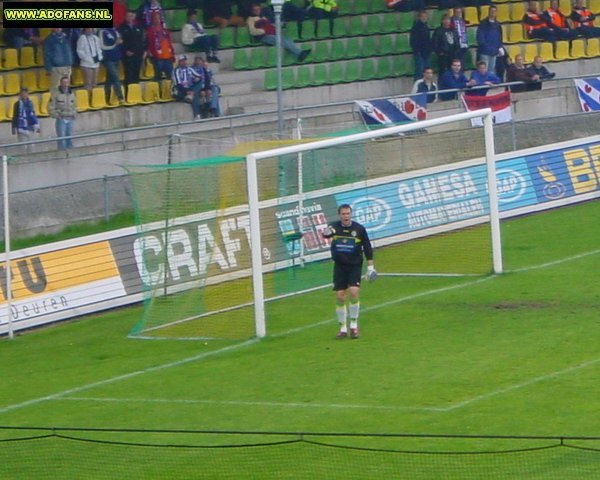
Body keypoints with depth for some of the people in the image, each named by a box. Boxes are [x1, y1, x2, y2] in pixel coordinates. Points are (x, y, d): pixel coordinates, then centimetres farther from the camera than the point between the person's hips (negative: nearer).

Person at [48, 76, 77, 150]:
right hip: (61, 119, -5)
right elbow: (51, 107, -5)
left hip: (71, 120, 5)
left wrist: (74, 115, 6)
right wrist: (57, 115, -13)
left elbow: (75, 107, 22)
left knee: (69, 138, 8)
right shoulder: (55, 94, -5)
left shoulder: (71, 94, 12)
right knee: (62, 138, -7)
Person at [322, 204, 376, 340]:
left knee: (353, 292, -17)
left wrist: (370, 266, 1)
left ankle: (353, 325, -2)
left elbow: (367, 248, 3)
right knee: (340, 297, 0)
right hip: (339, 266, 1)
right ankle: (342, 328, 13)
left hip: (355, 266, -1)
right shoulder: (334, 227, -3)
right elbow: (326, 234, -20)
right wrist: (326, 233, -44)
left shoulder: (359, 229, -4)